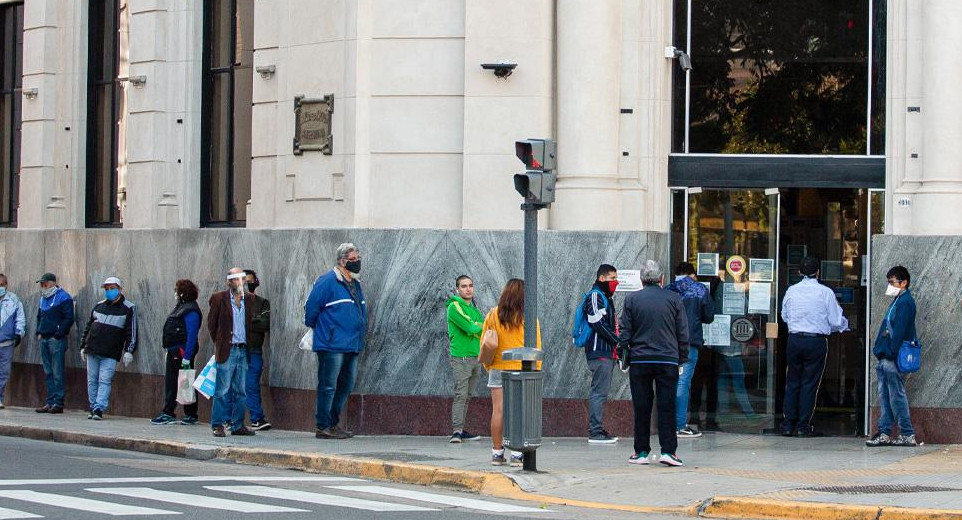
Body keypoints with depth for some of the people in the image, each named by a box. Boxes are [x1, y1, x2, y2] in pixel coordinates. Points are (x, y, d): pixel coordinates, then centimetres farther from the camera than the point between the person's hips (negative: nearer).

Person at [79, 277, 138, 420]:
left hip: (110, 354, -5)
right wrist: (83, 346, 19)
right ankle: (93, 408, 12)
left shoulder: (128, 308, 3)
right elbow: (88, 327, 22)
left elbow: (132, 331, -1)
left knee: (105, 381, -12)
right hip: (92, 350, 5)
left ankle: (99, 409, -14)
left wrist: (128, 350, -9)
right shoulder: (99, 306, 16)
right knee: (92, 381, 5)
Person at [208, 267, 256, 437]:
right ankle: (218, 425, -1)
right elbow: (212, 324, 4)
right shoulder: (219, 298, -2)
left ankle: (238, 425, 13)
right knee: (222, 390, -5)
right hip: (227, 351, -4)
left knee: (240, 391, 7)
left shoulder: (249, 299, 9)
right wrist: (219, 342, 4)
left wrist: (248, 343, 8)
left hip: (243, 350, 4)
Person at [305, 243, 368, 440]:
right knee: (328, 386, -5)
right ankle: (323, 427, -2)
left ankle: (334, 423, 22)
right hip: (332, 345, -9)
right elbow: (311, 307, -9)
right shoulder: (327, 282, -10)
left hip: (352, 346, 9)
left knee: (346, 385, 12)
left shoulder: (355, 284, 16)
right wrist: (316, 327, 3)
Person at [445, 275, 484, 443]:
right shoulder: (454, 307, -8)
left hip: (476, 357, 8)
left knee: (467, 396, 8)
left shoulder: (473, 308, 18)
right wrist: (481, 325, 1)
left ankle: (461, 430, 11)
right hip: (460, 357, -8)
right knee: (461, 395, -12)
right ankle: (457, 431, -14)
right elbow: (470, 328, -17)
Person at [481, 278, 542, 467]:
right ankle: (517, 454, -1)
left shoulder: (492, 316, -1)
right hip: (522, 370, -2)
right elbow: (536, 347, -2)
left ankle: (497, 453, 7)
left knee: (498, 410, 5)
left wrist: (488, 367, 16)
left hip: (498, 369, 2)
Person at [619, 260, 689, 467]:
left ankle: (641, 451, 7)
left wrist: (624, 357, 11)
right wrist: (682, 360, 12)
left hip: (639, 360, 0)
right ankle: (668, 450, -6)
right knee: (667, 407, 1)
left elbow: (624, 333, 3)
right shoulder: (674, 299, 3)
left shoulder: (632, 299, 2)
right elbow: (683, 334, 5)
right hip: (668, 361, 0)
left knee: (641, 408, 5)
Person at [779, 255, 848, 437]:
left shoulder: (791, 291, 2)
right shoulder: (825, 292, -7)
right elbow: (836, 321, -4)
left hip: (794, 340, 3)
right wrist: (845, 326, 19)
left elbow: (784, 316, 13)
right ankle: (803, 426, 4)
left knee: (792, 382, 12)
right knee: (809, 384, 3)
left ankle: (788, 424, 11)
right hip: (816, 341, -3)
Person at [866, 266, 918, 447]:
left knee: (897, 396, -7)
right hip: (886, 358, 10)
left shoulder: (905, 302, -12)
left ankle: (907, 435, -3)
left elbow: (899, 332, -19)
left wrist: (889, 352, -21)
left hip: (893, 359, -10)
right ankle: (884, 433, 12)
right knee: (884, 396, 10)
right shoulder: (898, 301, 19)